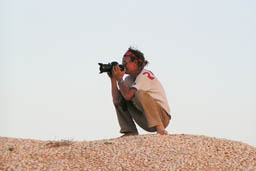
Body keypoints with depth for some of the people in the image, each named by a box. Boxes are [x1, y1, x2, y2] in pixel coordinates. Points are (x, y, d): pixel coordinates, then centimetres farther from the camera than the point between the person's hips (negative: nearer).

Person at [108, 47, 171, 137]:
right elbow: (116, 100, -2)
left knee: (140, 94, -30)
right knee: (120, 100, 4)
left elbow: (128, 95, -26)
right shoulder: (129, 79, 10)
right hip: (146, 121, 8)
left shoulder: (145, 75, -14)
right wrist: (113, 79, -5)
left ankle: (159, 127, -31)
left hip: (162, 116, -8)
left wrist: (119, 79, -15)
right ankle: (130, 132, -3)